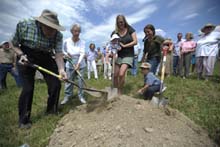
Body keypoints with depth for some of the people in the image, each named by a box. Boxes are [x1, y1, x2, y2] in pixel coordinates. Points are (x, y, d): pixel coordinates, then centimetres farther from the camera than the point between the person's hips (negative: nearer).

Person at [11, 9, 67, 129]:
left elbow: (58, 54, -24)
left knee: (56, 84, -2)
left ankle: (52, 110, 24)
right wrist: (21, 55, -25)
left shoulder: (58, 35, -19)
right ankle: (23, 119, 14)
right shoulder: (24, 26, -22)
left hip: (46, 58, 3)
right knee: (28, 88, -7)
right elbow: (14, 44, -7)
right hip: (27, 59, -2)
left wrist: (61, 69, -41)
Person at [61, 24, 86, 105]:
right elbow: (63, 51, 12)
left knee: (80, 81, 3)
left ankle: (81, 96, 17)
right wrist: (66, 54, -10)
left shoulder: (82, 42, -9)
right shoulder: (66, 41, -4)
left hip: (80, 65, -1)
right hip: (70, 65, 1)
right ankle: (67, 96, 21)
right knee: (68, 81, 6)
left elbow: (82, 53, -20)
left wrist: (78, 63, -33)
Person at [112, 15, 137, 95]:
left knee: (121, 74, -19)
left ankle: (120, 93, 2)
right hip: (118, 55, 3)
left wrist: (124, 46, -12)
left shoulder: (130, 29, 1)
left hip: (128, 55, -2)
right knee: (115, 75, 0)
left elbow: (135, 42, -5)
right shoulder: (115, 32, 3)